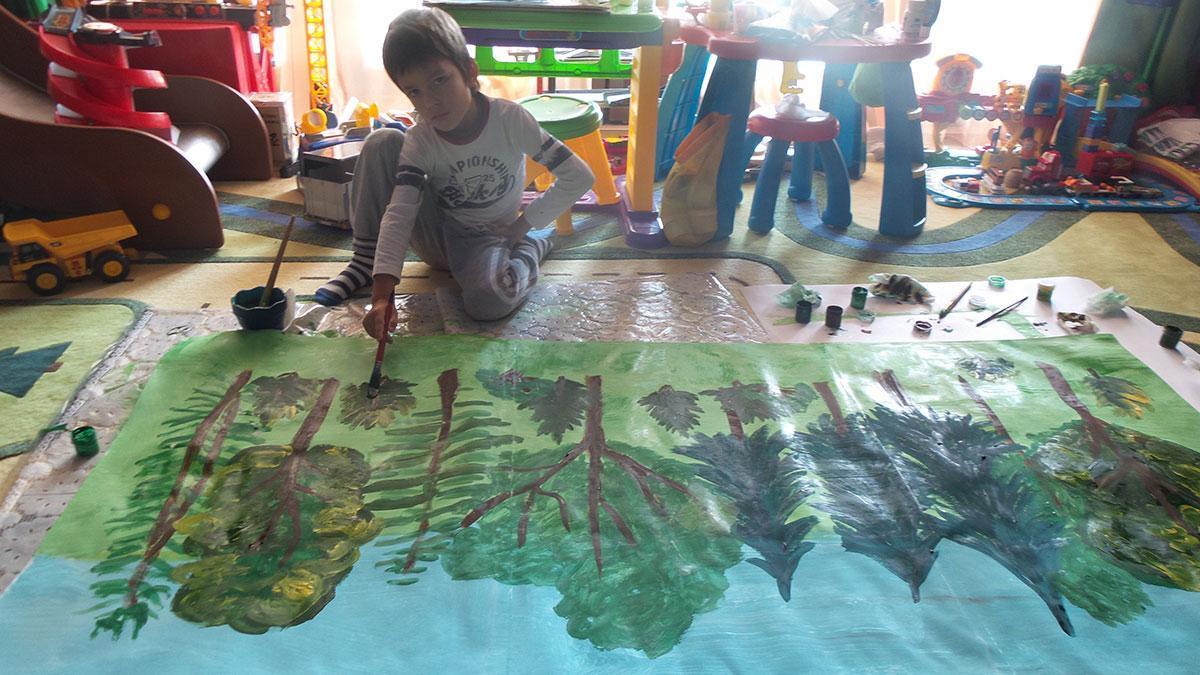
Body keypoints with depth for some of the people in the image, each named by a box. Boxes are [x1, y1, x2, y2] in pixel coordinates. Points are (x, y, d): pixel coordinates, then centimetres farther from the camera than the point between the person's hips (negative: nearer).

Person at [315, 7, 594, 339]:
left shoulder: (510, 119, -20)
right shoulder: (419, 141, -15)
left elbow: (579, 177, -17)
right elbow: (399, 214, -27)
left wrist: (522, 226, -13)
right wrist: (381, 295, -40)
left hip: (487, 237, -2)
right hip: (436, 236, 2)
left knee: (489, 301, -39)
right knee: (383, 143, -20)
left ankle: (529, 250, -2)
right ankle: (366, 260, -9)